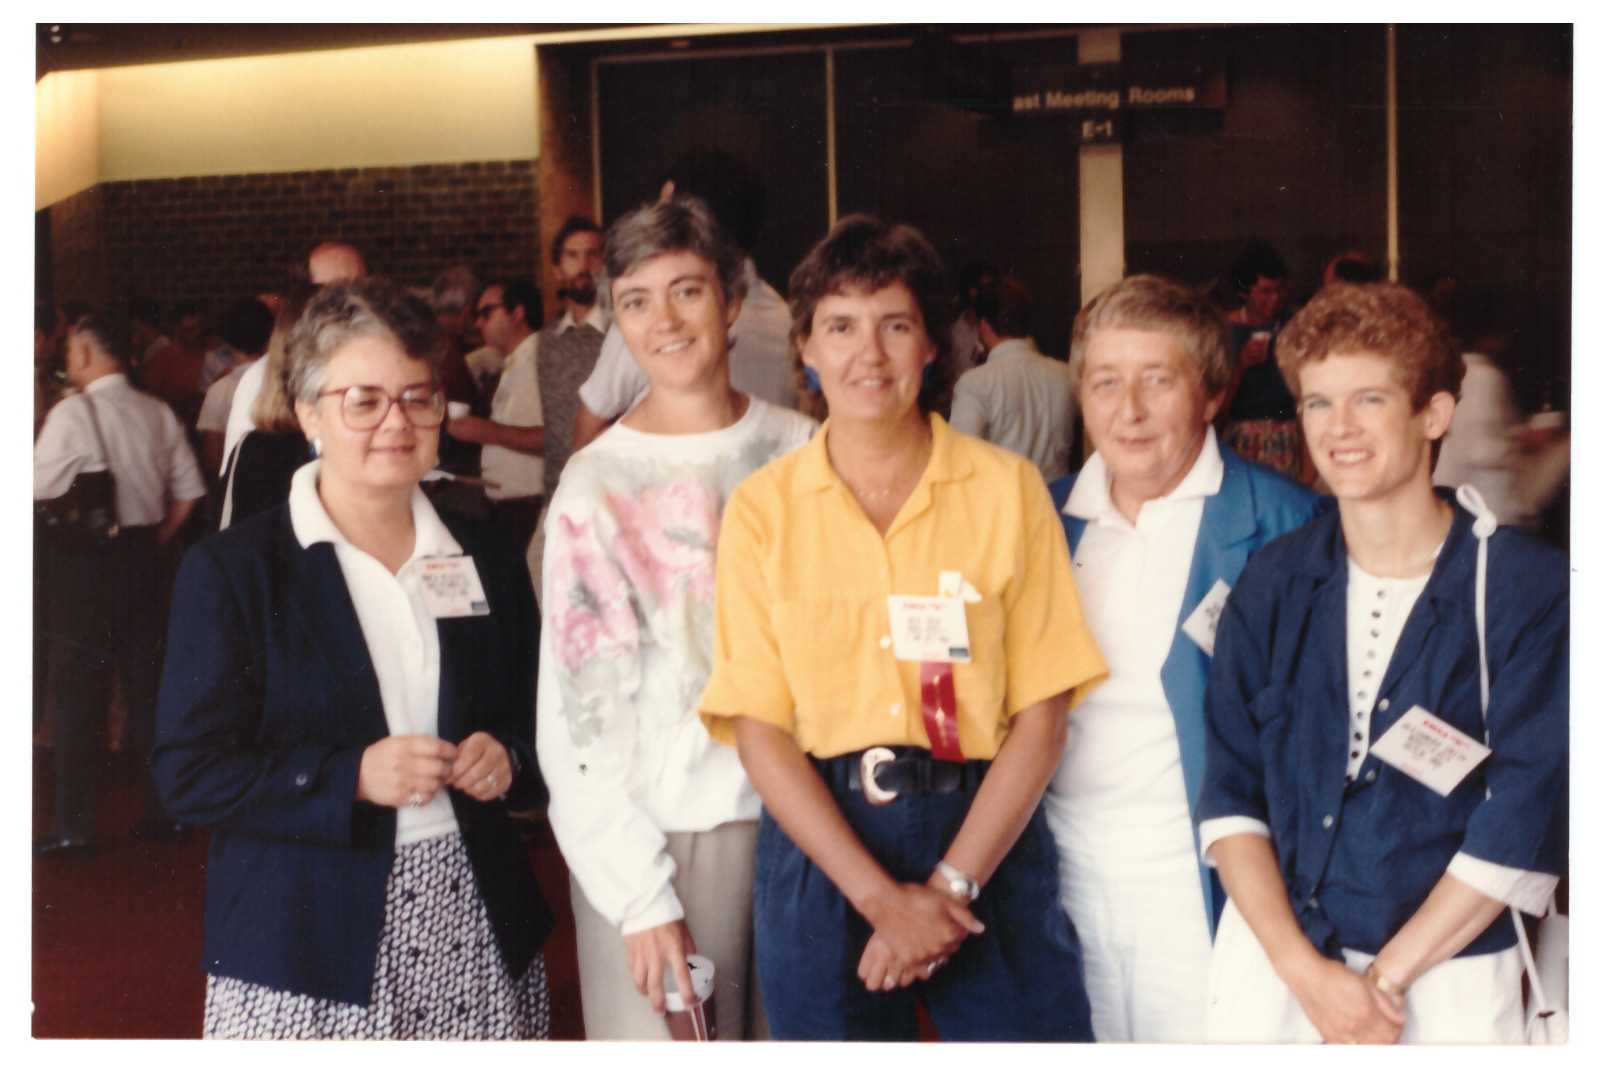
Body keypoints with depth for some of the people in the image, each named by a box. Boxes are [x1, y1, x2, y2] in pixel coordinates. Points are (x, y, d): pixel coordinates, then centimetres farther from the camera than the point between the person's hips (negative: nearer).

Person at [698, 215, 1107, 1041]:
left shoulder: (1007, 488, 0)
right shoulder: (761, 509, 1)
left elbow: (1042, 715, -3)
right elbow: (759, 731, -4)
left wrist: (950, 883, -11)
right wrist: (881, 898, -13)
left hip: (986, 835, 0)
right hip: (821, 844, 1)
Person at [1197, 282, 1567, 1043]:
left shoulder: (1526, 587, -7)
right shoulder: (1273, 582, 2)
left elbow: (1523, 817, -11)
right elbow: (1229, 793, -1)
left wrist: (1387, 979, -12)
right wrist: (1302, 968, -11)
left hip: (1448, 976, -2)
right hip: (1271, 960, 3)